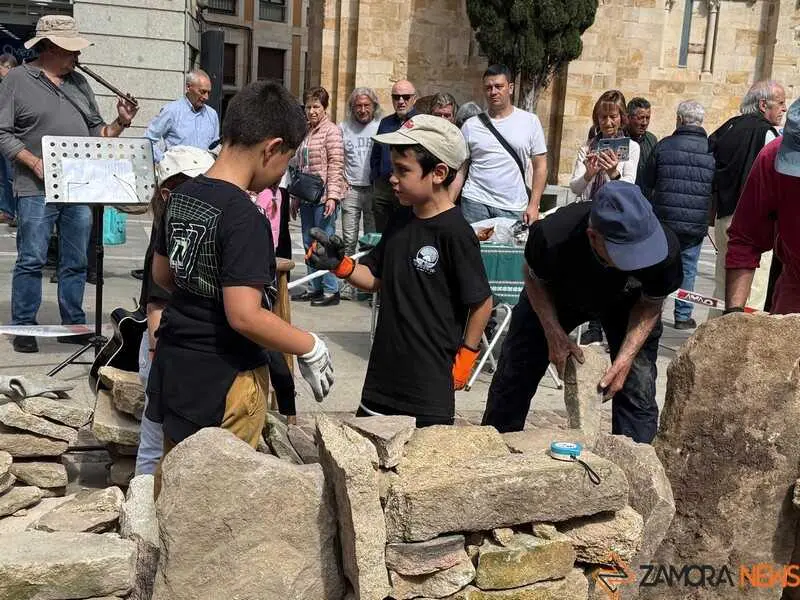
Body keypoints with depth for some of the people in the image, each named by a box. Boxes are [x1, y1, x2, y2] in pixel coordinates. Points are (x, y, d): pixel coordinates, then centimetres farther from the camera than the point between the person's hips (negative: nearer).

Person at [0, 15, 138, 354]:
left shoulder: (79, 83, 15)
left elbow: (95, 131, 19)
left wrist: (120, 124, 0)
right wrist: (34, 162, -15)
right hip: (36, 189, -5)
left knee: (76, 262, 9)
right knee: (32, 260, -1)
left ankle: (73, 325, 19)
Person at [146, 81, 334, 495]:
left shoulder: (181, 196, 2)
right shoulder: (245, 218, -23)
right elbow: (245, 316, -28)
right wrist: (311, 349, -16)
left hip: (173, 364, 8)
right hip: (224, 380, -8)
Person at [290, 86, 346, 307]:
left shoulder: (331, 130, -6)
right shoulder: (305, 133, 16)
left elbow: (336, 166, -12)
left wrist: (332, 196, -19)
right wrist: (296, 197, 18)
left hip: (324, 196, -8)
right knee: (309, 243, 10)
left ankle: (331, 290, 2)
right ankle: (314, 288, 19)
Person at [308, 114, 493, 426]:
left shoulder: (454, 233, -17)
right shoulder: (401, 222, 5)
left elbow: (482, 301, -10)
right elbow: (374, 278, 13)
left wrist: (465, 357, -4)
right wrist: (341, 265, -5)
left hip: (430, 381, -7)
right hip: (384, 373, 7)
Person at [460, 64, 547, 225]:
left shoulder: (530, 121, 3)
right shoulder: (471, 126, 4)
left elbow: (540, 166, 4)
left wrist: (533, 205, -3)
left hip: (514, 209, 0)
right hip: (475, 203, 0)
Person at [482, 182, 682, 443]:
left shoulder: (665, 248, -38)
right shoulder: (552, 237, -42)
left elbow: (650, 306, -16)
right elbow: (534, 280, -17)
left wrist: (625, 359, -28)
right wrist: (554, 335, -26)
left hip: (627, 305, 0)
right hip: (557, 296, 0)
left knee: (637, 390, -11)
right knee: (514, 377, 5)